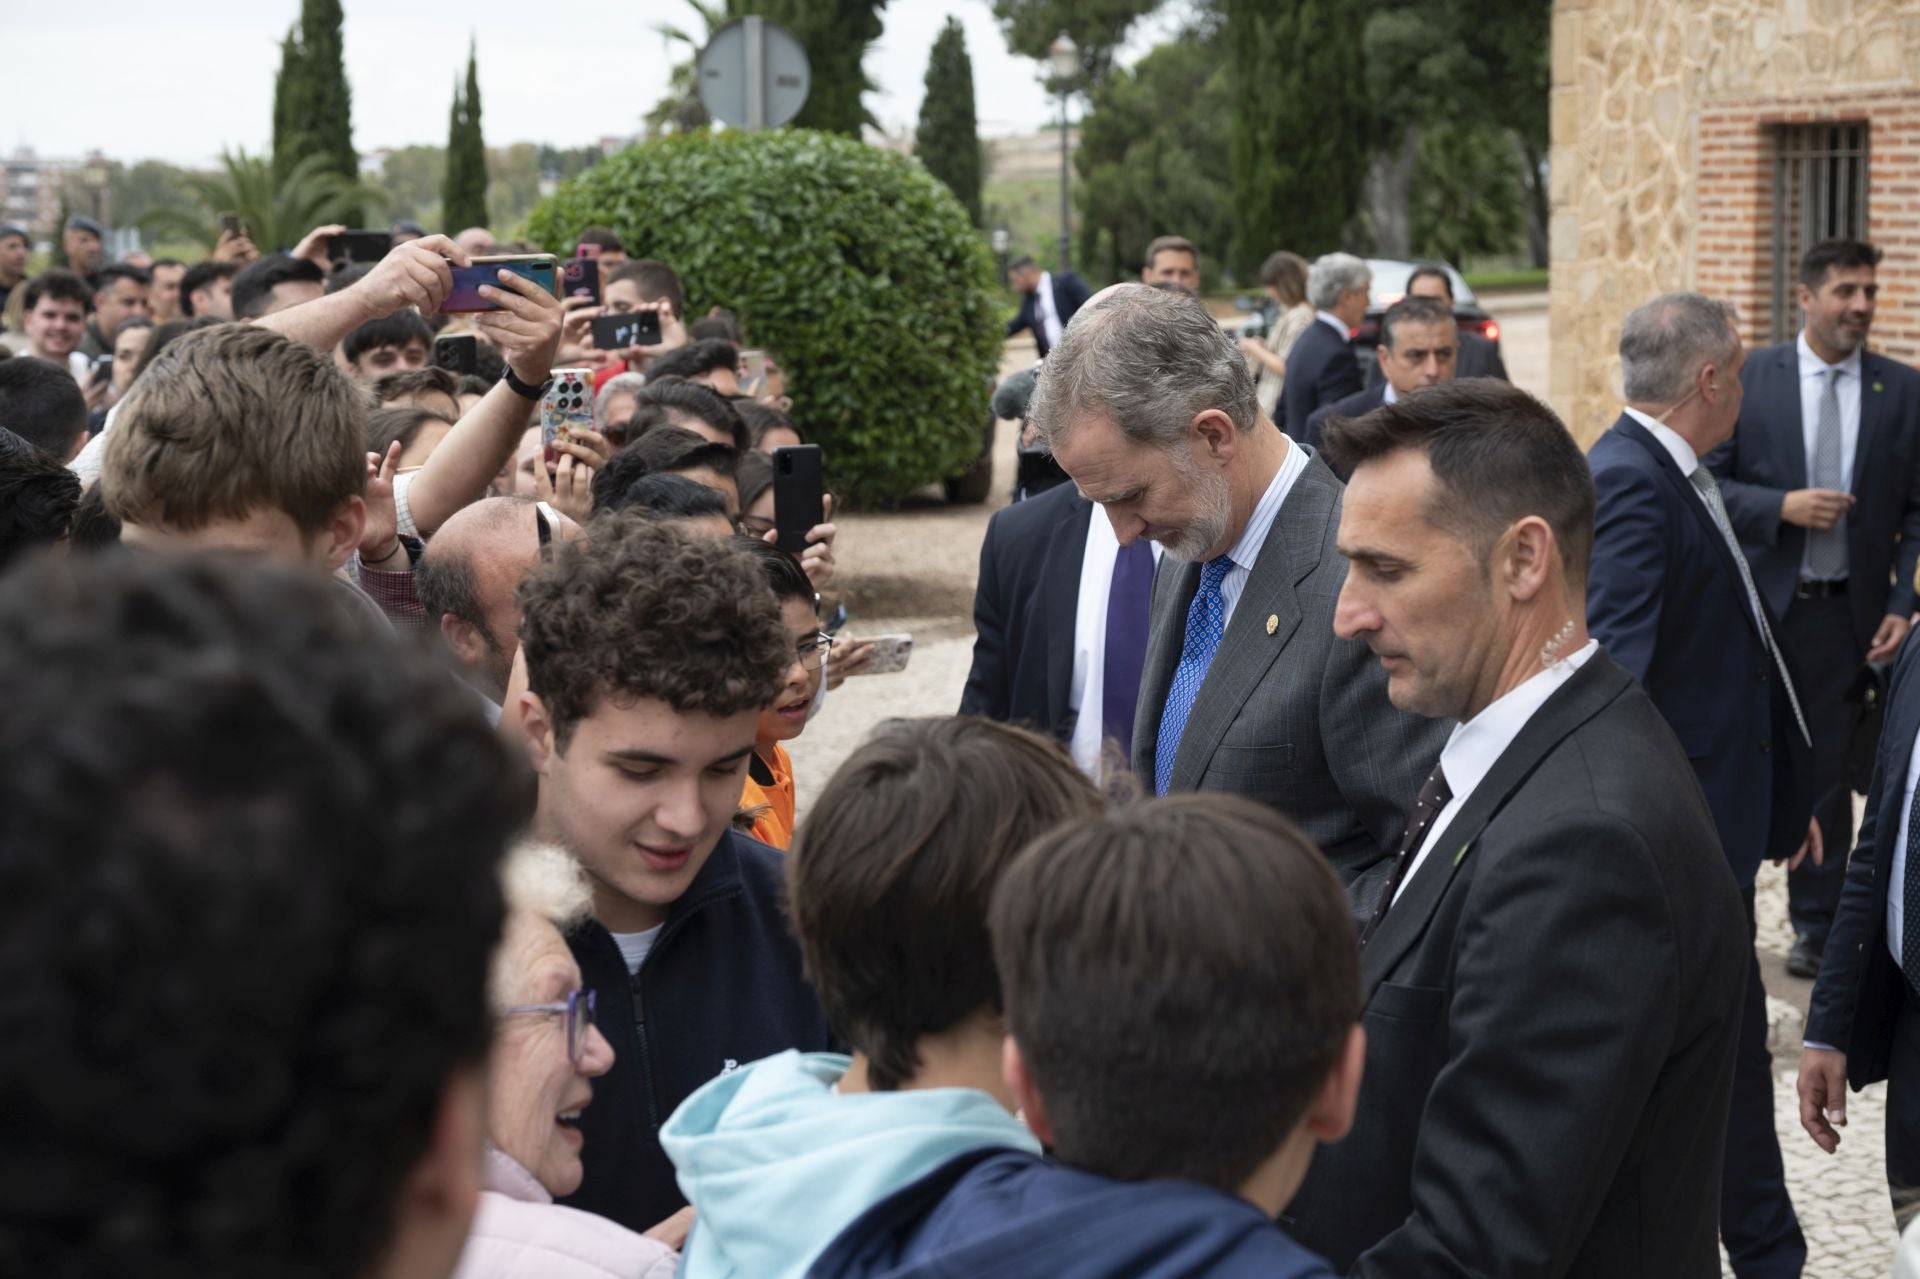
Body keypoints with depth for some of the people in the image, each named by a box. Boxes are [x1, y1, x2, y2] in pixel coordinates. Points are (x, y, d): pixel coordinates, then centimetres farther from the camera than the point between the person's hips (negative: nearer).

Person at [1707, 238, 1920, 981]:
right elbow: (1707, 481, -2)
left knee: (1826, 771, 8)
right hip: (1757, 605, -1)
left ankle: (1816, 926, 23)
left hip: (1846, 611, 1)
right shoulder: (1750, 379, -2)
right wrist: (1782, 507, -17)